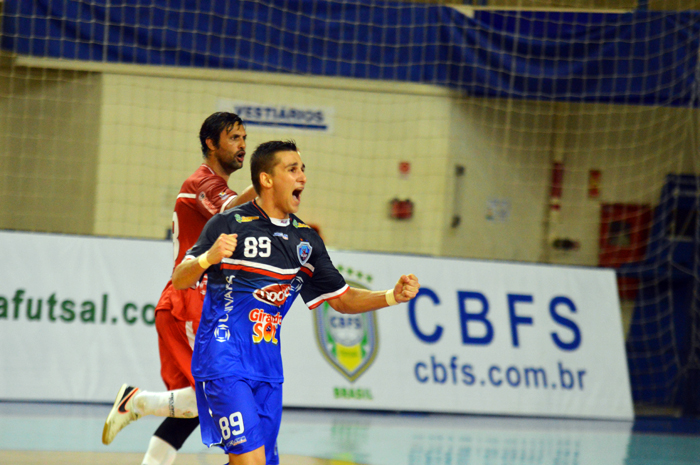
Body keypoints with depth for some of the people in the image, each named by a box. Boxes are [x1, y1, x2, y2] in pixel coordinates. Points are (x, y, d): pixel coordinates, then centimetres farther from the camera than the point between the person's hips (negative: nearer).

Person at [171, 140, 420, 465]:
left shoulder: (306, 239, 12)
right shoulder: (230, 224, -6)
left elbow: (342, 300, 16)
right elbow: (179, 281, -8)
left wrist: (393, 296, 1)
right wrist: (208, 258, -29)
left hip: (268, 367, 7)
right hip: (224, 362, -7)